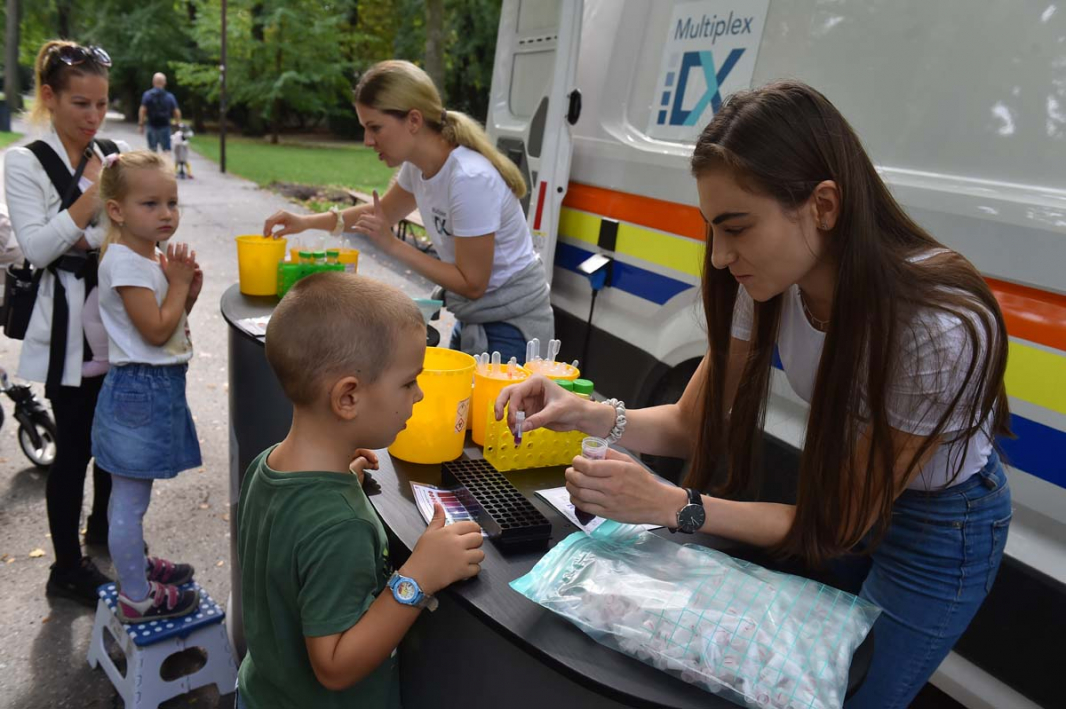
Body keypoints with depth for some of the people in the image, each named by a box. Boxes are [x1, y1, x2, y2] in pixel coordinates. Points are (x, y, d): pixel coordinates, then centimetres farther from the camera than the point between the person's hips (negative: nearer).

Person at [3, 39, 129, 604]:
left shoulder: (118, 155, 6)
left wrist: (84, 239, -7)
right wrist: (93, 196, -17)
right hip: (66, 325, -4)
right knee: (74, 445, 3)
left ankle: (103, 523, 42)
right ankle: (67, 570, 20)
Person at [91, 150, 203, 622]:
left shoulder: (151, 258, 11)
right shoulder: (125, 263, -17)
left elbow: (172, 323, 17)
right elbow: (156, 330, -22)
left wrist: (188, 290, 1)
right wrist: (178, 283, -12)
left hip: (158, 387, 10)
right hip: (139, 391, -10)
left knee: (132, 494, 24)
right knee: (130, 500, 2)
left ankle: (136, 565, 40)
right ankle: (137, 598, 13)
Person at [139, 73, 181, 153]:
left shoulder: (147, 95, -3)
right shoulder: (169, 96, 0)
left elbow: (142, 110, -9)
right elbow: (176, 112, -2)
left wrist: (141, 124, -4)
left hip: (152, 126, 0)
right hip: (165, 126, 0)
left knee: (152, 149, 11)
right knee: (167, 149, 1)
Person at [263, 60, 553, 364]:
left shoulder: (470, 179, -29)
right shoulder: (418, 165, -4)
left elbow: (472, 284, -23)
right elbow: (384, 211, 17)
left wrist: (392, 245, -21)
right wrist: (307, 222, 6)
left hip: (511, 326, -8)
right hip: (473, 319, 8)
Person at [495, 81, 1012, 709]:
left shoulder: (941, 327, -36)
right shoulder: (773, 281, -20)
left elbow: (839, 523, -26)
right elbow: (694, 423, -10)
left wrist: (672, 506, -36)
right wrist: (592, 417, -29)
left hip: (940, 524, -4)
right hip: (841, 490, 5)